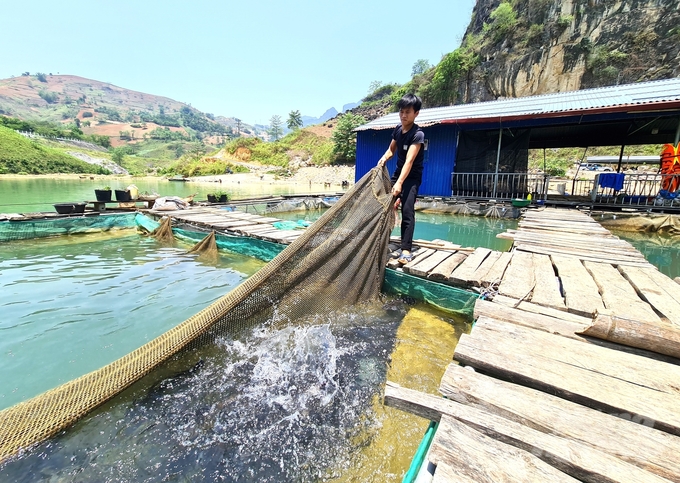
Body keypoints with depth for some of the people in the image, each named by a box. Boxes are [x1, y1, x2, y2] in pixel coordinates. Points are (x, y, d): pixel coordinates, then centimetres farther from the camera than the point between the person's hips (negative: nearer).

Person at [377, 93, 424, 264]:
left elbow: (409, 161, -30)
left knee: (407, 211, -18)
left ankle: (406, 250, -15)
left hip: (412, 176, -7)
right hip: (398, 172, 8)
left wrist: (399, 183, -40)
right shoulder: (397, 129, 1)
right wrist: (384, 158, -8)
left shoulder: (418, 134, -21)